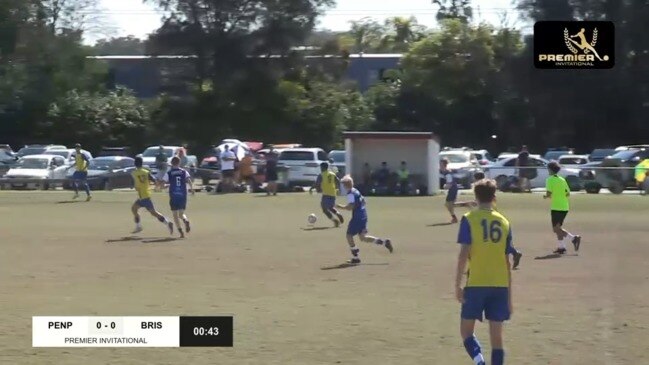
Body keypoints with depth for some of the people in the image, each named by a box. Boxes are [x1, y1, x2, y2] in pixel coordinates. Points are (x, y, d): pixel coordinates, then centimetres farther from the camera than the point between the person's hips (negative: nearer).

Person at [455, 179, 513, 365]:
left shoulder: (469, 219, -3)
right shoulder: (504, 222, 8)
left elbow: (463, 254, -11)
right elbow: (507, 262, 9)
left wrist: (457, 285, -6)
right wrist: (509, 295, 14)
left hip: (476, 284, -3)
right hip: (500, 285, 3)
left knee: (466, 330, 8)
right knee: (496, 336, 7)